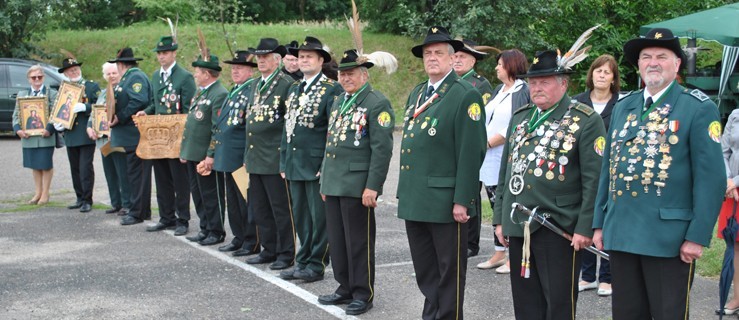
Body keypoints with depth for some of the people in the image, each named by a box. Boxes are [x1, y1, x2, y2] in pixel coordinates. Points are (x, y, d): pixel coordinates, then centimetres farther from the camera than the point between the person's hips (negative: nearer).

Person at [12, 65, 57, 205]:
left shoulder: (52, 94, 0)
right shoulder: (22, 94, 13)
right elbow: (16, 115, 9)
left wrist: (49, 129, -21)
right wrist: (18, 129, -9)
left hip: (45, 137, -4)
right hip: (28, 136, 4)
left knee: (46, 165, 1)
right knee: (35, 165, 11)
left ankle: (45, 194, 11)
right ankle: (38, 193, 22)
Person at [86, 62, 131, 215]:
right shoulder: (103, 93, 21)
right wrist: (89, 127, 2)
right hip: (104, 139, 8)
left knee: (123, 173, -5)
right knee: (110, 173, 11)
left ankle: (127, 204, 0)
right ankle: (116, 203, 18)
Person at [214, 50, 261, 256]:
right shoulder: (233, 92, 16)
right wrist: (216, 153, 21)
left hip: (242, 157, -9)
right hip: (228, 157, 9)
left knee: (246, 200, -2)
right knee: (233, 200, 16)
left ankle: (252, 242, 6)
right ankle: (239, 238, 26)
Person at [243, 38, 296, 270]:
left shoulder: (286, 84, -10)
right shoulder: (256, 86, 16)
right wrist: (247, 156, 20)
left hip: (275, 159, -9)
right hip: (255, 159, 9)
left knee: (281, 208, 0)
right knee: (260, 208, 14)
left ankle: (286, 254, 9)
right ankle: (269, 250, 24)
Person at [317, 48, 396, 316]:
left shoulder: (377, 103, -9)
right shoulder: (339, 102, 17)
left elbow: (382, 149, -15)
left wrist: (372, 186, -19)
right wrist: (325, 181, 20)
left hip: (357, 184, -8)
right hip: (334, 184, 8)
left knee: (359, 241, 0)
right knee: (337, 239, 12)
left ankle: (363, 294, 11)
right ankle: (345, 288, 24)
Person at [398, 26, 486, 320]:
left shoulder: (465, 95, -9)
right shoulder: (416, 94, 16)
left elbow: (471, 152, -14)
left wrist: (462, 200, -18)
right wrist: (404, 191, 16)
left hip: (445, 202, -7)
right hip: (415, 201, 7)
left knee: (449, 272, 5)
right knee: (425, 272, 16)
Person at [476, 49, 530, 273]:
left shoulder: (523, 91, -8)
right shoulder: (499, 90, 16)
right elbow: (486, 119, 16)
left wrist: (487, 143, -13)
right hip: (490, 160, 8)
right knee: (497, 207, 12)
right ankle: (499, 254, 20)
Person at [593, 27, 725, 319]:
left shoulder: (699, 109, -5)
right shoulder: (623, 107, 13)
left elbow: (711, 178, -9)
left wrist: (698, 236, -14)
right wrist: (599, 224, 12)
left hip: (669, 238, -5)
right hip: (620, 234, 5)